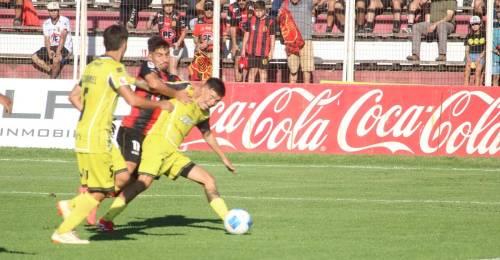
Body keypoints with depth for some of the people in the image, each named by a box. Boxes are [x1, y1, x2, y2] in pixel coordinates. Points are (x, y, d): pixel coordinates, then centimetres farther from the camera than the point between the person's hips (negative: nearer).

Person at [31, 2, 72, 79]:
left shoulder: (65, 21, -10)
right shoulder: (46, 23, 7)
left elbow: (62, 37, -19)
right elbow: (47, 39, 0)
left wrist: (58, 51, -29)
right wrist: (49, 51, -19)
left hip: (65, 47, -6)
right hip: (51, 47, 6)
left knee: (56, 58, -37)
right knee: (34, 57, -9)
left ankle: (53, 79, -19)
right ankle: (53, 71, -11)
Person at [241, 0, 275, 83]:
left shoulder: (270, 22, -2)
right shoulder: (251, 20, 4)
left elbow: (272, 38, 1)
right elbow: (246, 35, 11)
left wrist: (271, 51, -2)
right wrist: (243, 49, 10)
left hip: (264, 51, -2)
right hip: (252, 51, 2)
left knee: (263, 71, 4)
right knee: (253, 70, 4)